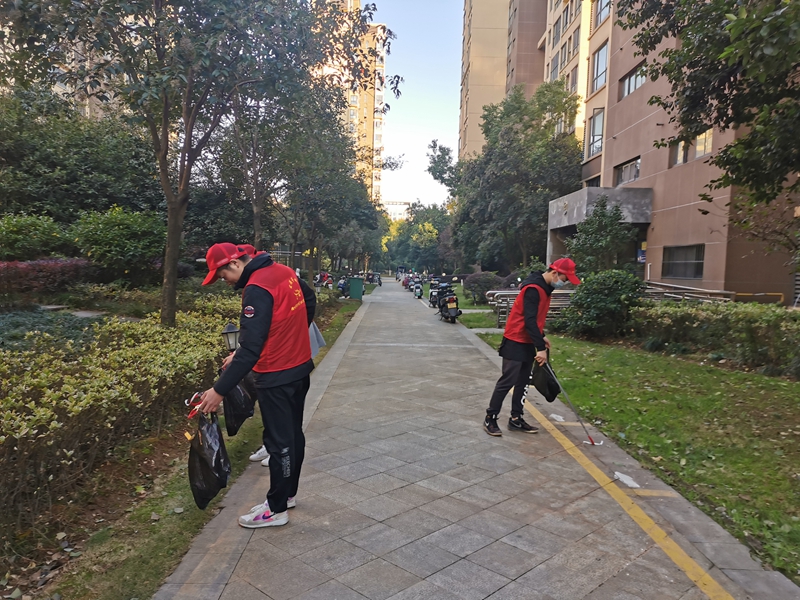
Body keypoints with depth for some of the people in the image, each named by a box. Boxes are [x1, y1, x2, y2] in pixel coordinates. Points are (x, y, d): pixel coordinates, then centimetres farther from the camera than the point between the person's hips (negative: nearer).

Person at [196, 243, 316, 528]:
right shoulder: (284, 271, 3)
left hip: (277, 378, -9)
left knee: (278, 441, 4)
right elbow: (310, 299, 18)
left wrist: (219, 390, -25)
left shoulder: (257, 289, -24)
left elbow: (250, 349, -28)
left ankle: (277, 509, 19)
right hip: (301, 368, 9)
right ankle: (288, 493, 36)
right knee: (293, 433, 20)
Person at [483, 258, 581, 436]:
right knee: (507, 381, -5)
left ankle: (516, 419, 20)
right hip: (515, 342, -10)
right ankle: (490, 418, 5)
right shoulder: (533, 289, -21)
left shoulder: (544, 288, 10)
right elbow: (529, 320, -26)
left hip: (528, 343, 10)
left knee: (522, 382, 12)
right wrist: (540, 347, -26)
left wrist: (541, 337, 15)